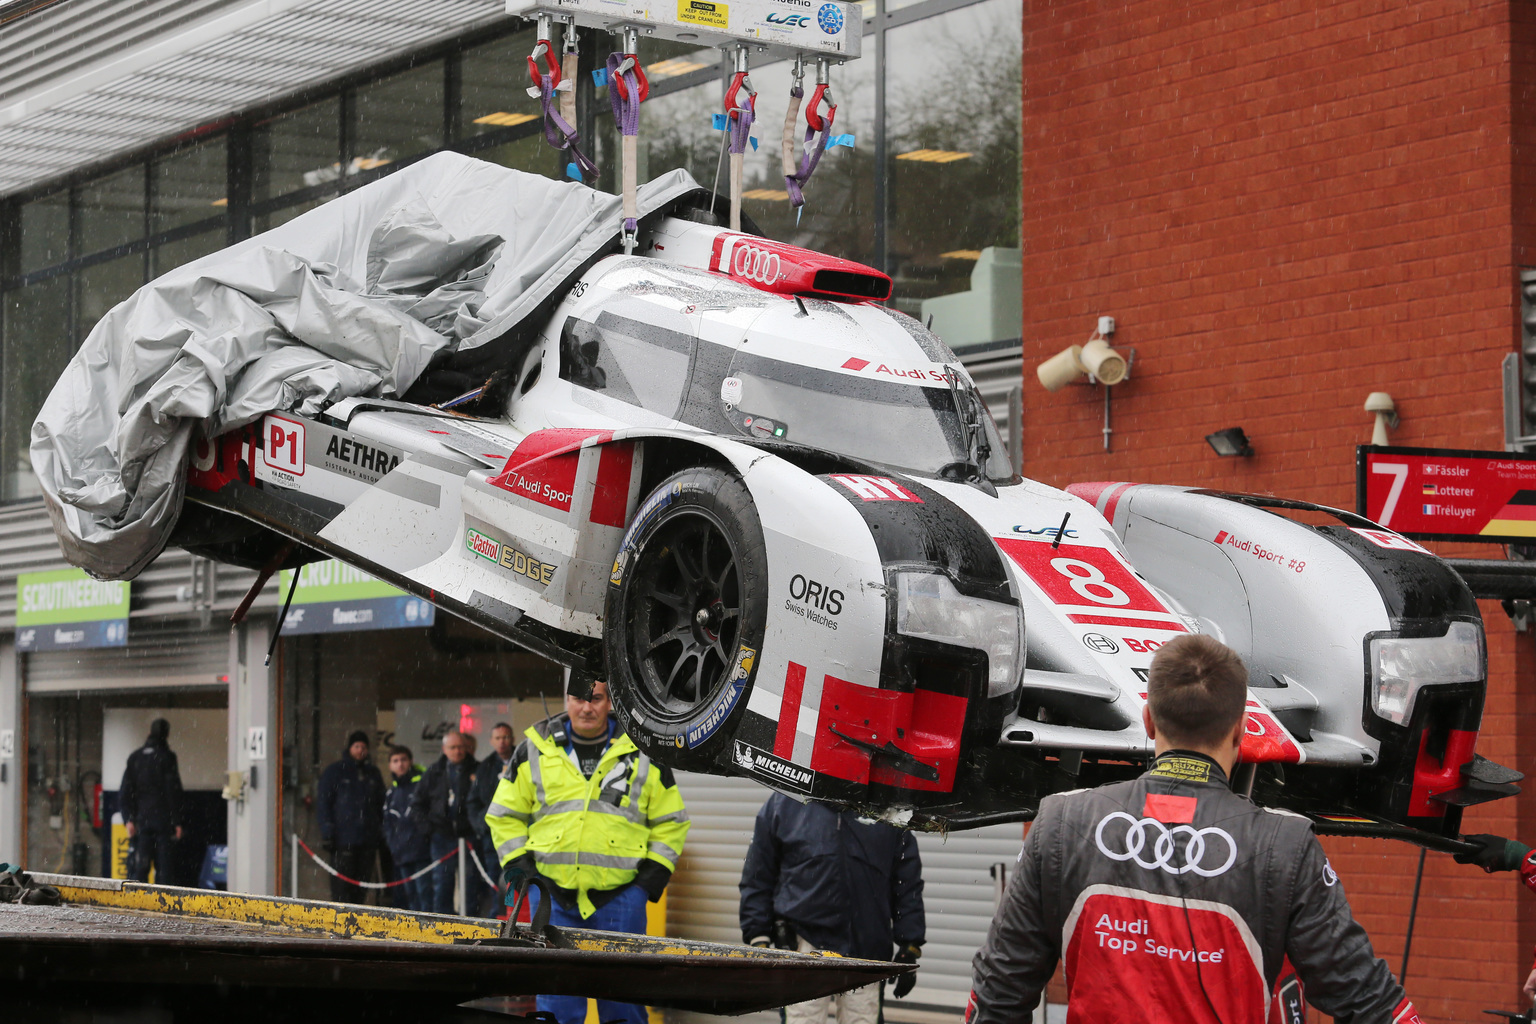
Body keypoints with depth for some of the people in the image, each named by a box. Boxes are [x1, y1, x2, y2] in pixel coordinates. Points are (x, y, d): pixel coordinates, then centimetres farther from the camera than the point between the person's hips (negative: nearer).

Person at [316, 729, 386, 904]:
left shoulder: (373, 774, 17)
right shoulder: (335, 771, 4)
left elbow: (381, 805, 22)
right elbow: (323, 803, 1)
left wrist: (382, 833, 12)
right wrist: (327, 833, -8)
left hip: (368, 839, 4)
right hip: (343, 840, -4)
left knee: (362, 887, 4)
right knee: (341, 886, -9)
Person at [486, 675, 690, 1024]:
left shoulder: (642, 752, 6)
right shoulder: (535, 750, 7)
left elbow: (670, 819, 12)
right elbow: (504, 814, 15)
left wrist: (656, 870, 2)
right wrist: (516, 862, 3)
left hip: (620, 894, -1)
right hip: (552, 892, 1)